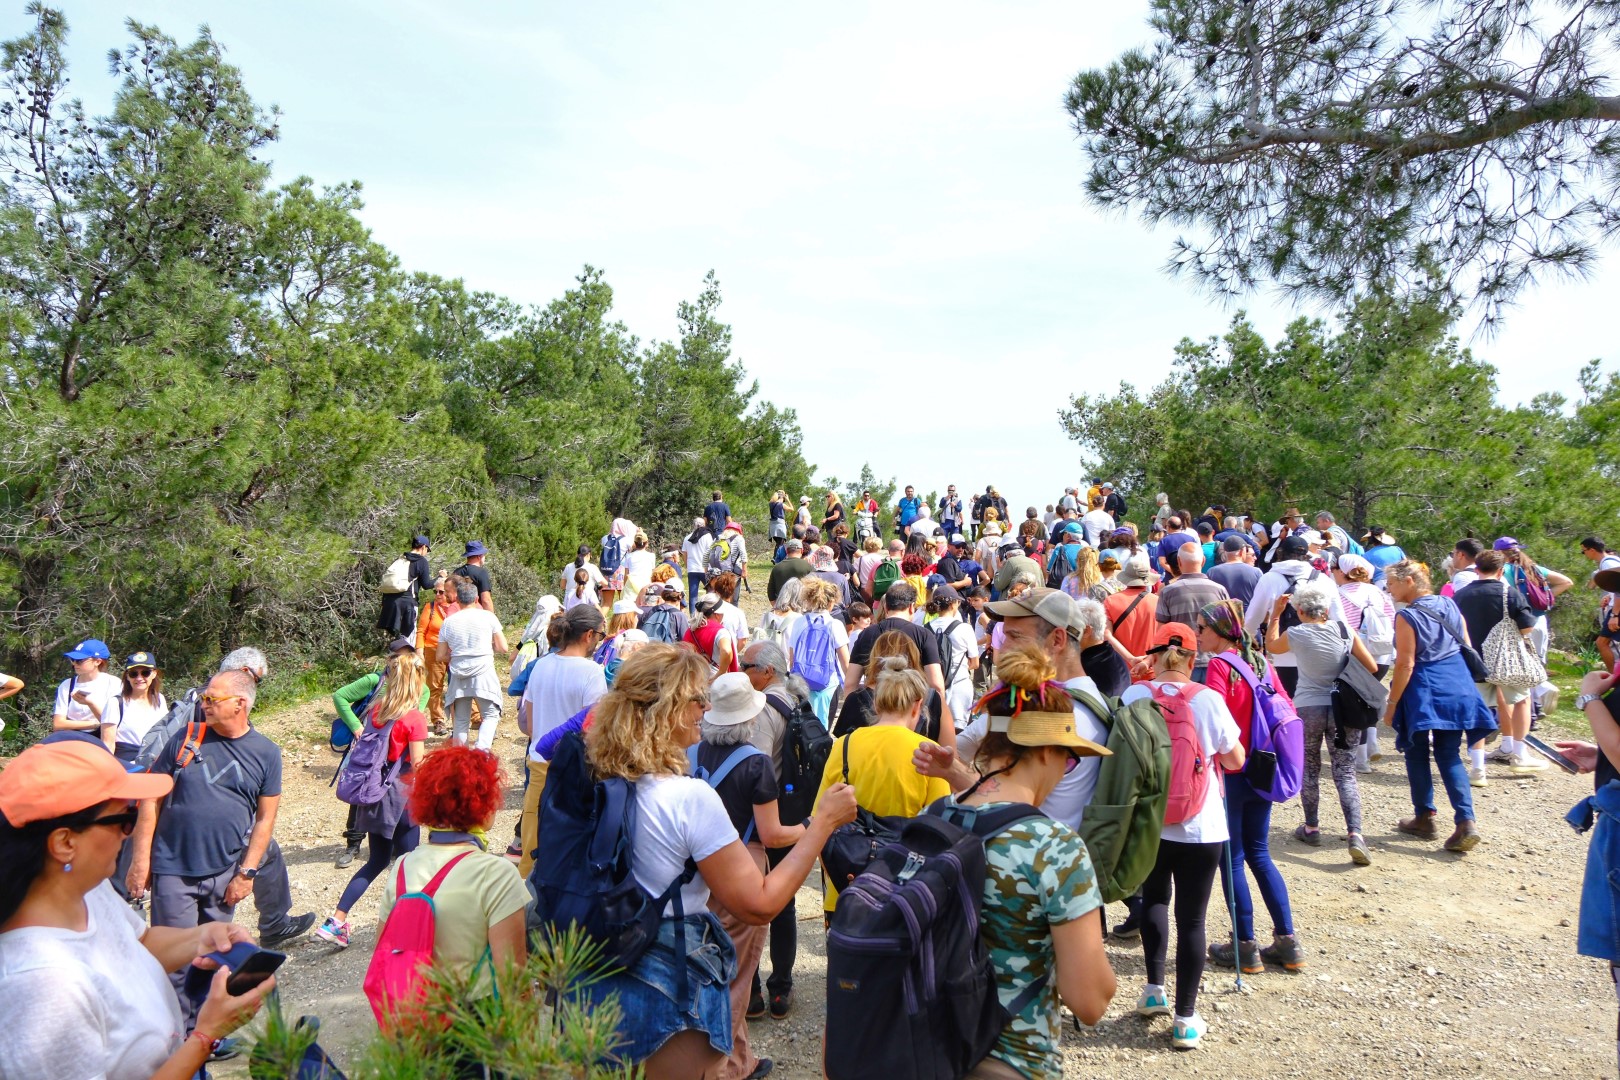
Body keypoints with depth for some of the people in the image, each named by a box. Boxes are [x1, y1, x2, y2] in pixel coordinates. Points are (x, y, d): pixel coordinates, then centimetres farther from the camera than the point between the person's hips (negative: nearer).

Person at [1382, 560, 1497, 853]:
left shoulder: (1407, 616, -13)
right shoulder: (1449, 605, 7)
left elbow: (1406, 665, -15)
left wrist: (1392, 704, -10)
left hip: (1423, 691, -6)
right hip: (1458, 686, 6)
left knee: (1417, 755, 11)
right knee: (1449, 756, 10)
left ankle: (1424, 819, 18)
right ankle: (1466, 822, -2)